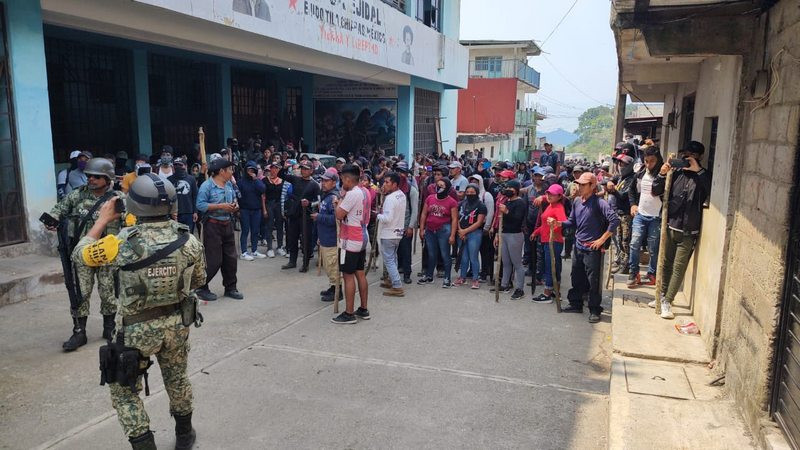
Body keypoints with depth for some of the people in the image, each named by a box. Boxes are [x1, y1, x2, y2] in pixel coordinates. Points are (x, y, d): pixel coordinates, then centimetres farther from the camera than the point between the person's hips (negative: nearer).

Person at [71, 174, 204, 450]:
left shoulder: (123, 243, -24)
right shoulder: (188, 240, -13)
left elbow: (79, 255, -4)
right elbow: (199, 280, 3)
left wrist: (103, 220, 5)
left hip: (137, 329, -4)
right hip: (177, 324, 4)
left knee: (125, 391, 17)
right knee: (177, 379, 26)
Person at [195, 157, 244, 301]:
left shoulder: (229, 184, 10)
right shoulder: (207, 186, -12)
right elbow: (201, 205, -19)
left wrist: (235, 205, 3)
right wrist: (221, 206, -22)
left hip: (228, 225, 8)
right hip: (213, 226, -7)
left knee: (230, 258, 11)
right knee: (214, 261, -5)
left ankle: (230, 288, 24)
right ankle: (201, 288, 12)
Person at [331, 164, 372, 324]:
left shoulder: (352, 194, -19)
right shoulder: (365, 192, 9)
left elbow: (339, 215, -18)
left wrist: (341, 197, -4)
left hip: (351, 241, -9)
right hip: (362, 238, 9)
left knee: (348, 276, -3)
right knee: (360, 274, 13)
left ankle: (349, 314, 2)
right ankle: (363, 310, 20)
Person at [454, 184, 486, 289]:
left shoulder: (481, 206, -6)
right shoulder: (462, 204, 9)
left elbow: (479, 222, -10)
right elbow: (458, 218, 10)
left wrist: (465, 231, -10)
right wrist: (460, 231, -4)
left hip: (474, 233, -4)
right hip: (462, 234, 5)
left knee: (473, 258, -3)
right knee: (464, 257, 12)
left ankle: (476, 279, 7)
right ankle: (462, 277, 24)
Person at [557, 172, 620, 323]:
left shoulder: (599, 202, -15)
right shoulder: (576, 201, 6)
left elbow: (615, 220, -23)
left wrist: (602, 239, -19)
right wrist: (557, 223, -1)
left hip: (593, 248, -7)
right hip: (578, 246, 7)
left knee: (594, 281, 0)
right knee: (576, 278, 17)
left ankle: (595, 310, 13)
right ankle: (576, 304, 32)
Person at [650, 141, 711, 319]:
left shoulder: (703, 176, -3)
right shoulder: (676, 173, 4)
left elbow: (713, 190, -23)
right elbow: (656, 191, 4)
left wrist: (698, 170, -23)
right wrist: (662, 174, -12)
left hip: (688, 232, -3)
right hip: (670, 227, 3)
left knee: (679, 268, -1)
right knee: (666, 264, 14)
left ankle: (667, 301, 7)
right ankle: (663, 295, 28)